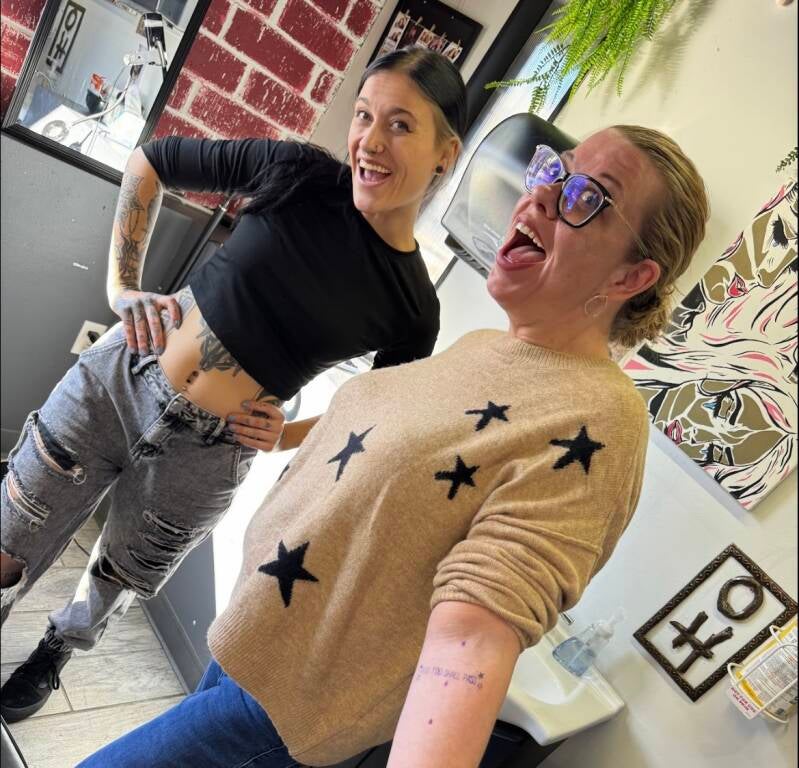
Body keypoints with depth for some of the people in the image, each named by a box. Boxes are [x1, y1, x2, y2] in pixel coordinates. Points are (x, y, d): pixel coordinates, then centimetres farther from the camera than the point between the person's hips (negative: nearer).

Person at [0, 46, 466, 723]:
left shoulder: (413, 311, -11)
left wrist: (287, 436, -9)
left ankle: (57, 651, 59)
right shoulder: (300, 172, -11)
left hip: (207, 455, 0)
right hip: (114, 383, 1)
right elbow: (149, 162, 1)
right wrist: (123, 285, -5)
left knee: (113, 590, 23)